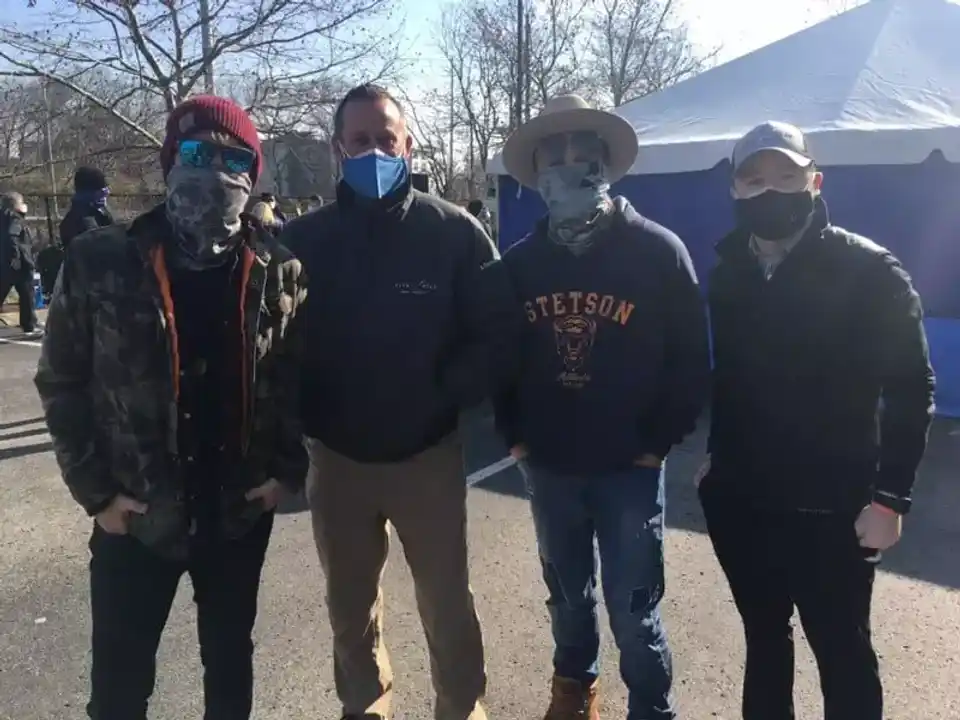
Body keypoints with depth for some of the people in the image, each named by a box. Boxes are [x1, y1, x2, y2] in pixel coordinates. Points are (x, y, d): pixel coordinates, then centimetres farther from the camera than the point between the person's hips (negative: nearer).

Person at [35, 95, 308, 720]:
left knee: (231, 662, 20)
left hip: (241, 513, 2)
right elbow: (62, 381, -3)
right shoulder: (101, 262, -9)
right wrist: (96, 489, -6)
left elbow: (297, 377, 3)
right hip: (136, 516, -1)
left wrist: (287, 468, -5)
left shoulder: (278, 272, -4)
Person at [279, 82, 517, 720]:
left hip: (429, 454, -2)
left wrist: (446, 398, -15)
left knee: (447, 600, 14)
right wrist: (305, 414, -9)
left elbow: (496, 333, -7)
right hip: (336, 458, 2)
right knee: (350, 602, 20)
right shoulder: (303, 240, -2)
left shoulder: (455, 231, -7)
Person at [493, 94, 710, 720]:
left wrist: (658, 443, -7)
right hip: (548, 468, 3)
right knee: (568, 592, 20)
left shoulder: (658, 251, -6)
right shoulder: (520, 262, 3)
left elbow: (691, 360, -5)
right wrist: (514, 435, 4)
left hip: (630, 467, -3)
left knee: (634, 607, 5)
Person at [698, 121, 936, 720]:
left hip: (829, 509, -4)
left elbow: (911, 390, -11)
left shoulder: (870, 272, -11)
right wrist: (720, 460, 8)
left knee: (843, 654, 13)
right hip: (740, 502, 4)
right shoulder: (728, 273, 3)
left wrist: (888, 497, -14)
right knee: (764, 638, 22)